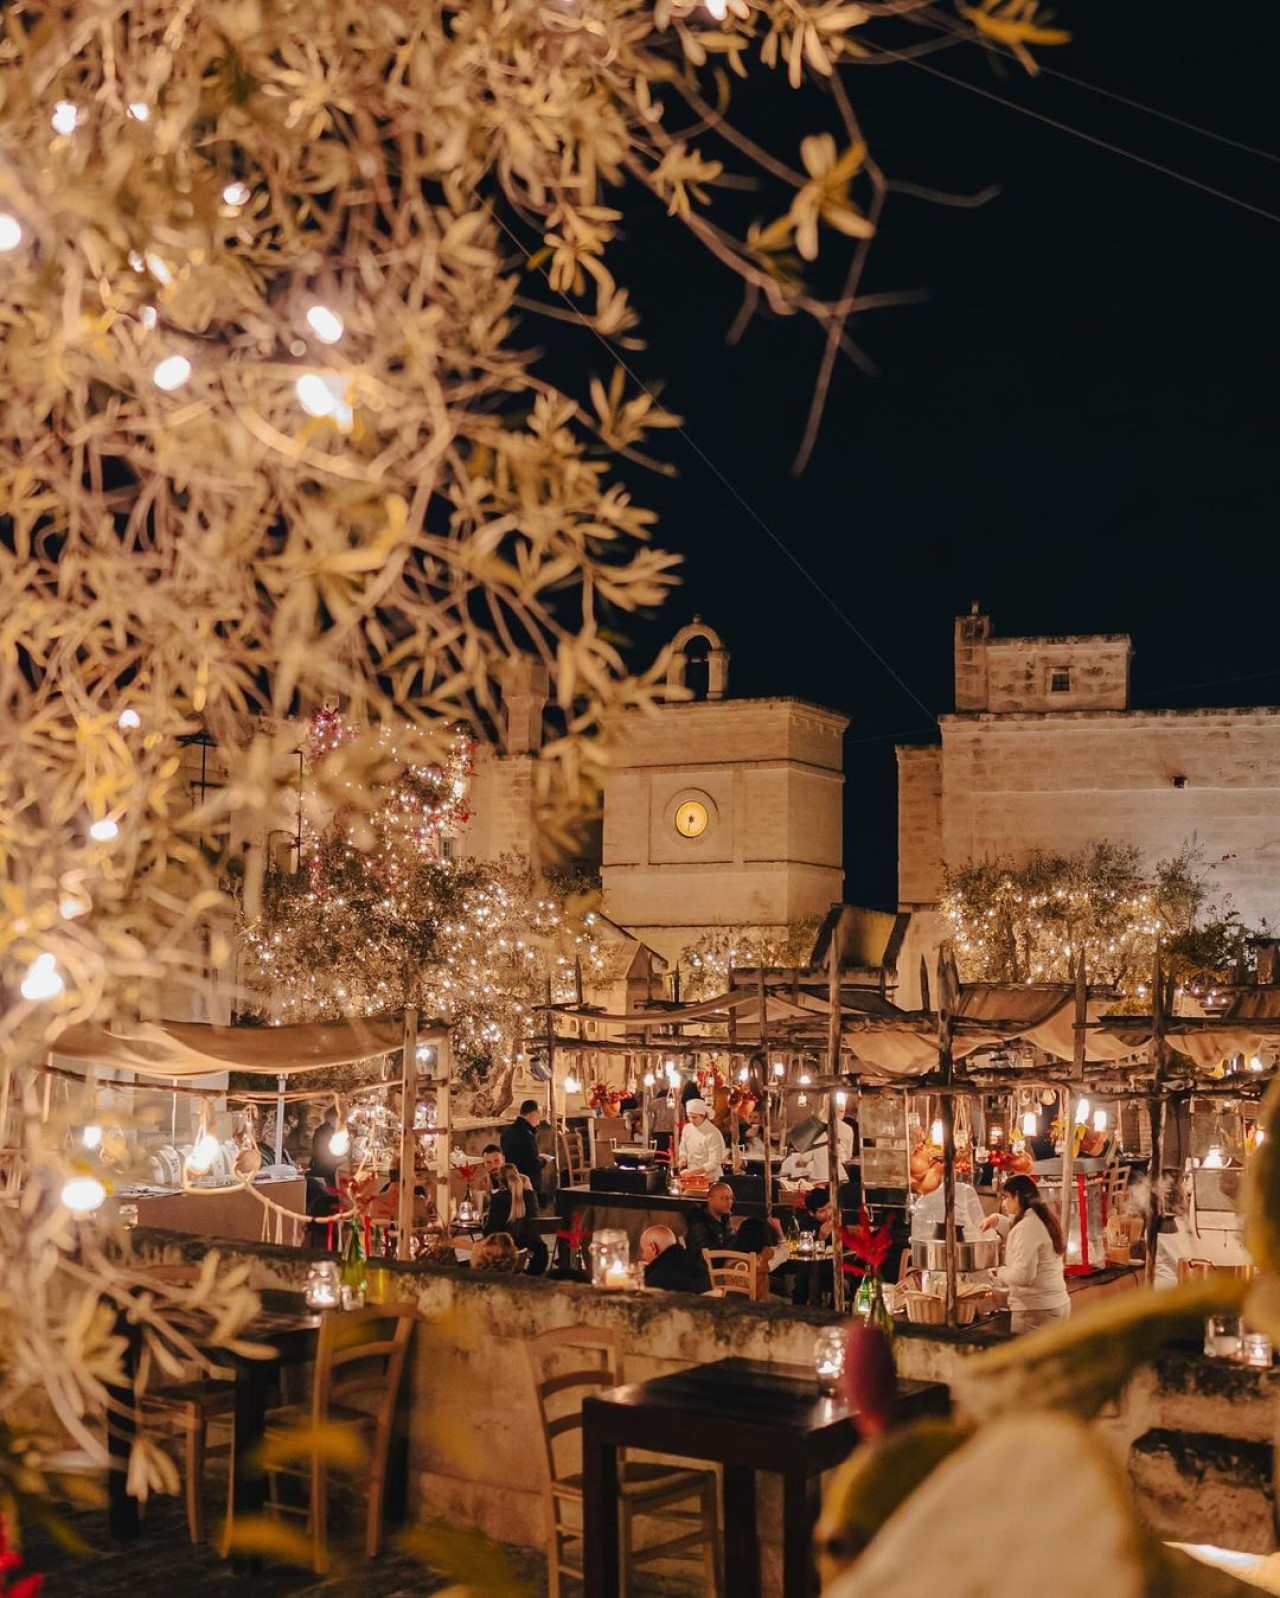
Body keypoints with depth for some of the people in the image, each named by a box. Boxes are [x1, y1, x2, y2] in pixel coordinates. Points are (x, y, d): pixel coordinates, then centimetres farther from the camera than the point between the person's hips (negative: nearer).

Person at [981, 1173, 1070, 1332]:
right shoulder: (1043, 1219, 13)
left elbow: (1023, 1275, -23)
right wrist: (997, 1220, 18)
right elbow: (1017, 1234, 35)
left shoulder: (1027, 1226, -17)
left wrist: (1001, 1273, -5)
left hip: (1035, 1310, -9)